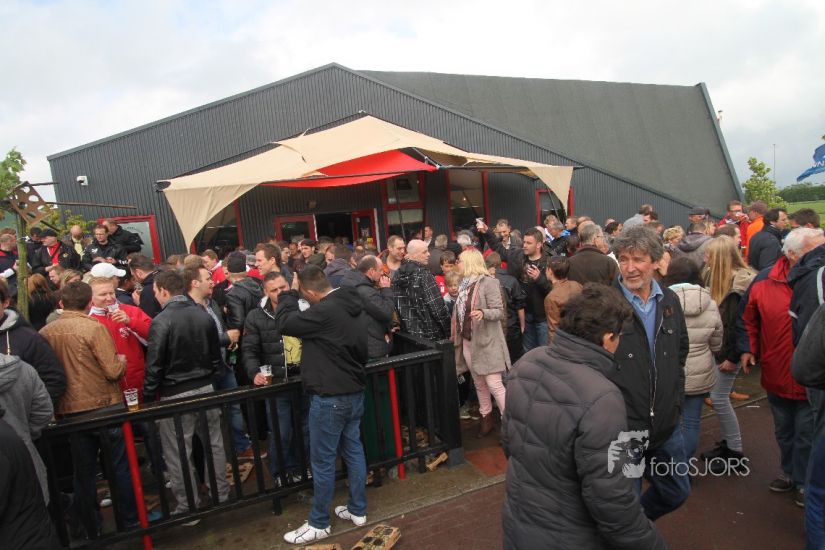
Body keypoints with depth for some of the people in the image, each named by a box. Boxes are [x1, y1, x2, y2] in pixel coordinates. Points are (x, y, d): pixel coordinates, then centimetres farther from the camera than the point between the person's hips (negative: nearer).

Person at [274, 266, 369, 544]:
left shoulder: (324, 311, -25)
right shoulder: (354, 306, 5)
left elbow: (285, 323, -15)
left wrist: (290, 293, -2)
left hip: (330, 396, -9)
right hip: (354, 391, 9)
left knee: (322, 461, 6)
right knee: (353, 451, 18)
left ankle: (319, 523, 21)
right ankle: (358, 510, 31)